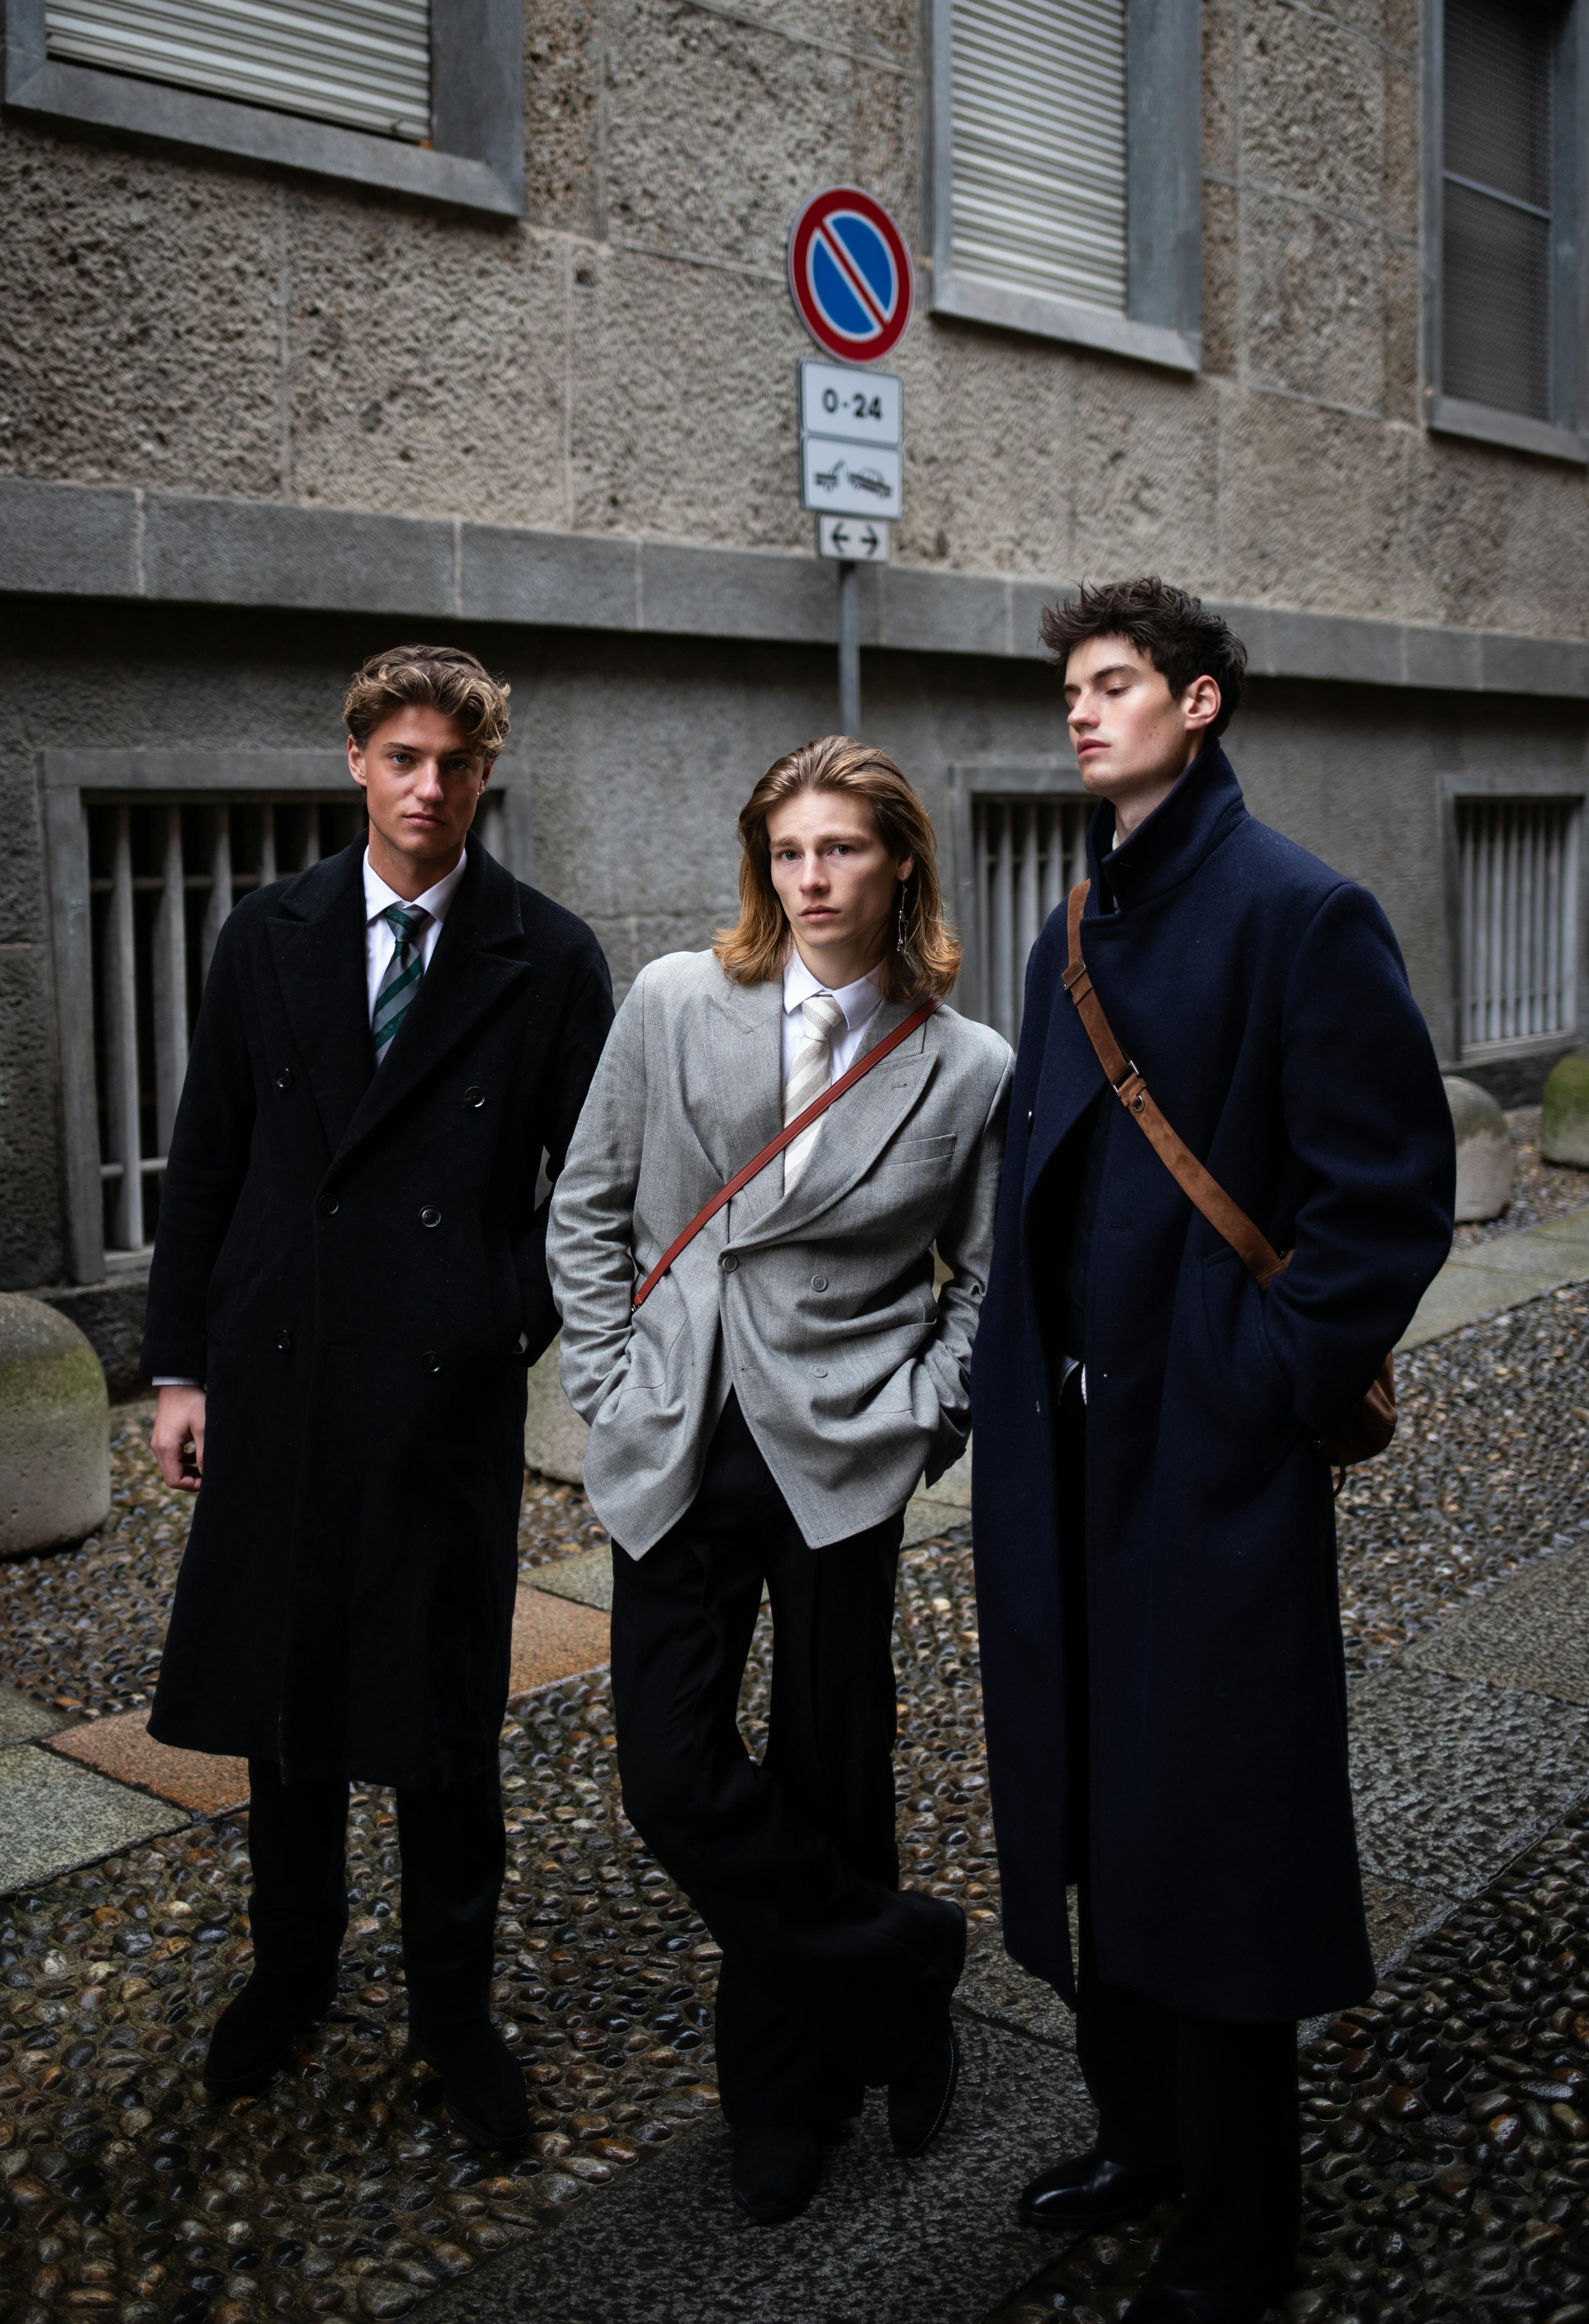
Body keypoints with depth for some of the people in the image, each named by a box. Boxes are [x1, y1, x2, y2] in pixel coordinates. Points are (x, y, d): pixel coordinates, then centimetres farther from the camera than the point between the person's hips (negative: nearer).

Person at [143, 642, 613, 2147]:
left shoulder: (550, 961, -1)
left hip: (449, 1390, -2)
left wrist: (524, 1320, -7)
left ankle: (452, 2007, 27)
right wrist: (179, 1368, 6)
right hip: (277, 1376, 3)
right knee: (283, 1691, 14)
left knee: (444, 1714, 7)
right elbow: (204, 1167, 8)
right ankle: (291, 1966, 37)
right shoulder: (268, 939, 6)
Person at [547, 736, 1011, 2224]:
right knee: (674, 1781, -1)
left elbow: (987, 1282, 8)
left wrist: (921, 1424, -3)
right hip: (672, 1457, 2)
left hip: (838, 1465, -1)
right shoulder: (673, 1004, 1)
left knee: (826, 1780, 9)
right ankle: (899, 1960, 23)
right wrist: (615, 1389, 2)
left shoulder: (969, 1070, -1)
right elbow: (587, 1212, 7)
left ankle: (785, 2096, 33)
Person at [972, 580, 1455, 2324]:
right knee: (1090, 1809, 18)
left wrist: (1276, 1387, -15)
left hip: (1216, 1460, -7)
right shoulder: (1074, 939, 12)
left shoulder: (1301, 915, -11)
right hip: (1071, 1457, 8)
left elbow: (1391, 1194, -14)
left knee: (1213, 1837, 5)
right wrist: (1014, 1386, 9)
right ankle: (1140, 2130, 39)